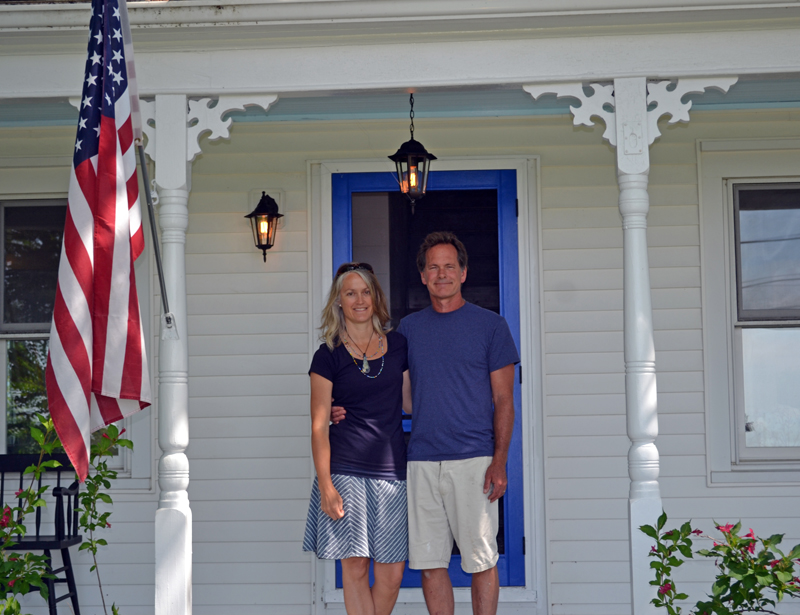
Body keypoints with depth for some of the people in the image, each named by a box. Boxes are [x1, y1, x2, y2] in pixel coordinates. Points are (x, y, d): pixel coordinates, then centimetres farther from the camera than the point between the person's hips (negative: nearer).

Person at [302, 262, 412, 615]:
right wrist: (325, 485, -8)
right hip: (346, 470, -2)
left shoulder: (398, 346, 11)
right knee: (355, 565, -4)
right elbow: (319, 426, -1)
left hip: (392, 468, 3)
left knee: (392, 573, 0)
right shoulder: (329, 356, 2)